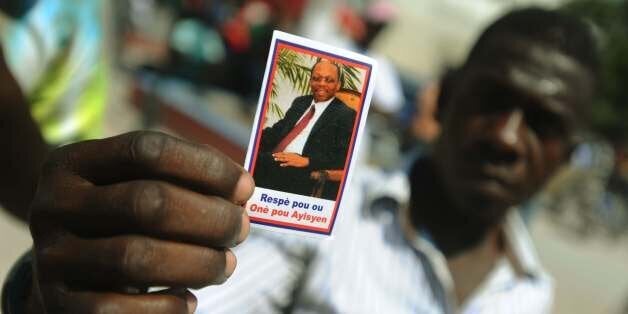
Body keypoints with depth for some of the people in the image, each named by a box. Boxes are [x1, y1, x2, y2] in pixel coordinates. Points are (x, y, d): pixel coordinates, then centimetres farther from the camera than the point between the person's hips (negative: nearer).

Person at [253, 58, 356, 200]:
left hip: (304, 171, -6)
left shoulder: (346, 114, 4)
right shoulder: (300, 102, 25)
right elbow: (279, 130, 19)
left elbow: (343, 158, -6)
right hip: (274, 159, 6)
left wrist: (306, 161, -16)